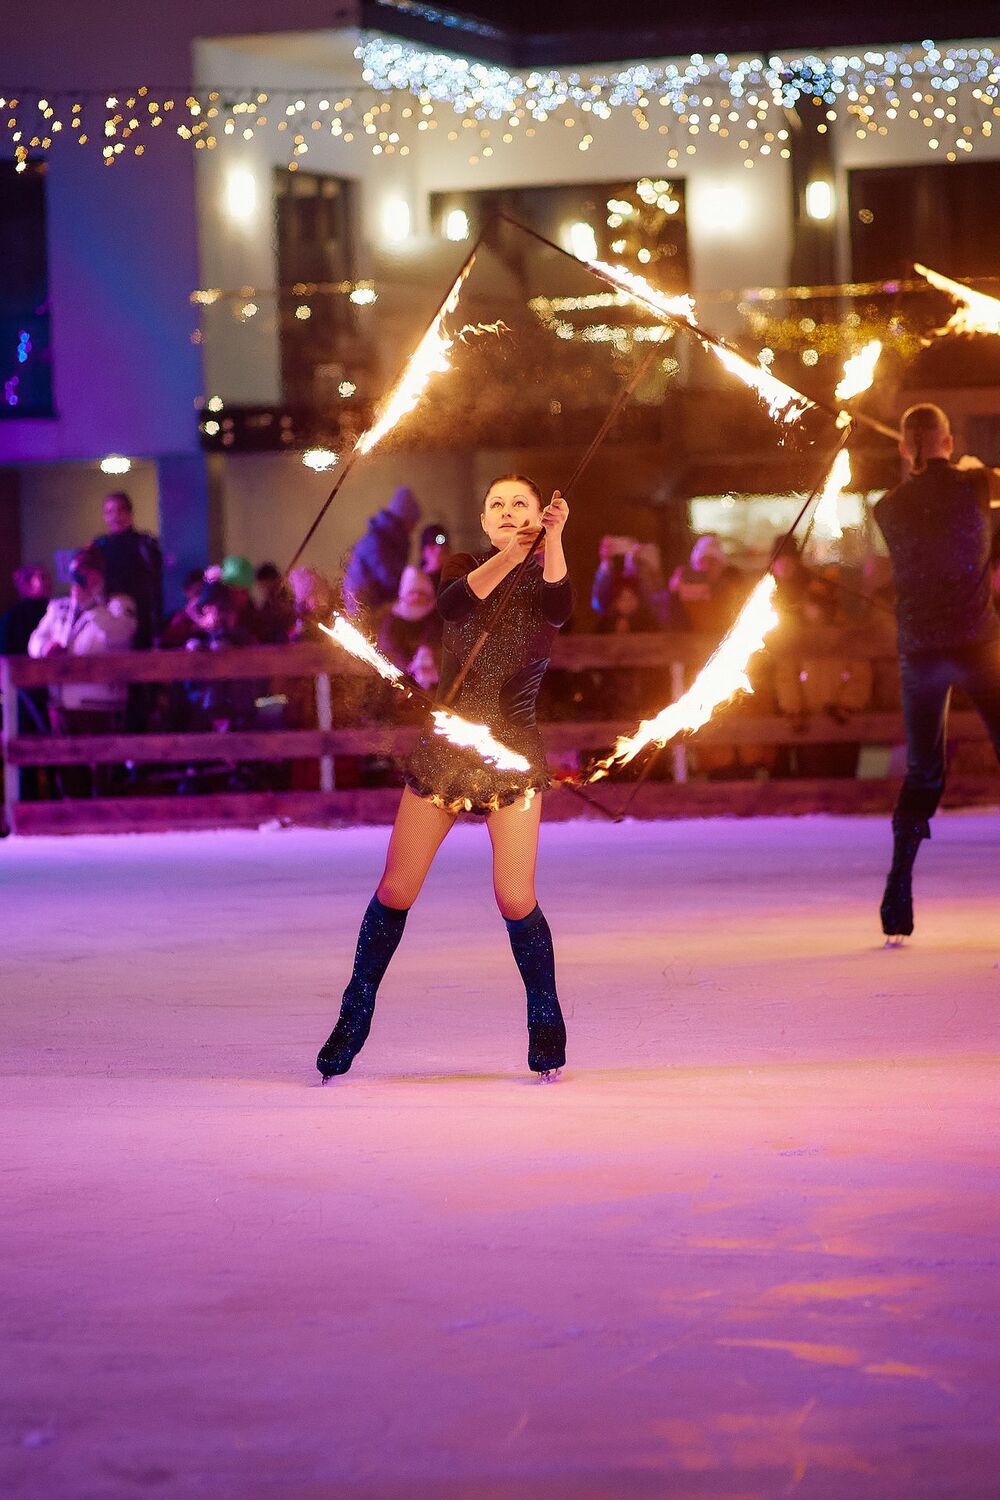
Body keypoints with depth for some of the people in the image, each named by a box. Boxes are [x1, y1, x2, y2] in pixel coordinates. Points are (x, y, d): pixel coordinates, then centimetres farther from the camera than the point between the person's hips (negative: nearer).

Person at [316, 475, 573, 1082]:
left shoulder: (544, 579, 1)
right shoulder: (463, 568, 6)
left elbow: (559, 609, -23)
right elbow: (454, 603, -18)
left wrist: (553, 541, -35)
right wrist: (511, 554, -29)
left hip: (514, 757, -2)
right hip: (444, 751, 2)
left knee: (516, 899, -11)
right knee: (395, 892, 0)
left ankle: (547, 1022, 7)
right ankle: (355, 1016, 15)